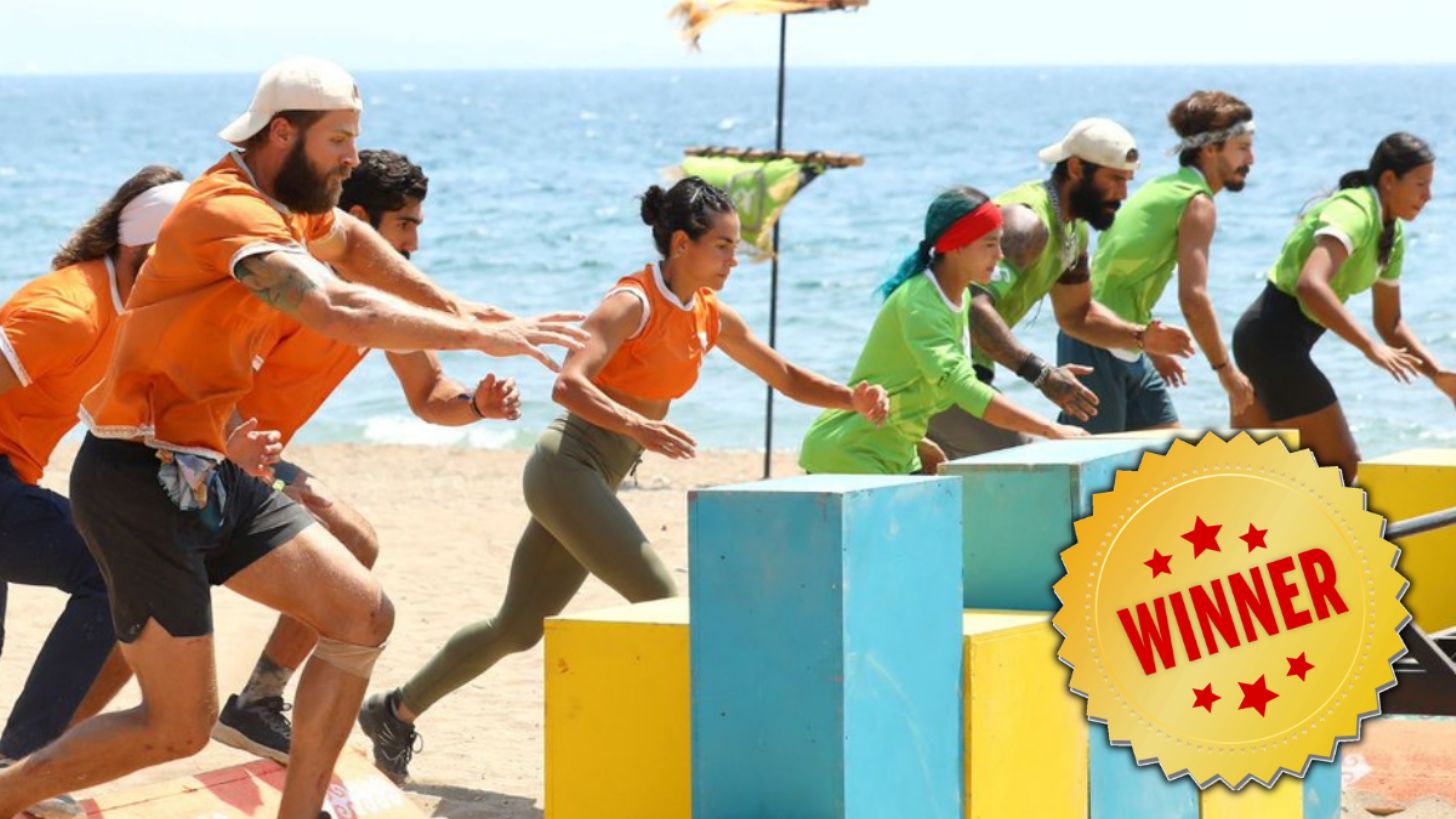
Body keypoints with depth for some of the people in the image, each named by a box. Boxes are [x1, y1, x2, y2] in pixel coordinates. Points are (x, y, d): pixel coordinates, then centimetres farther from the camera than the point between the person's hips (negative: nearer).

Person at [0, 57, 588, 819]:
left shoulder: (284, 204, 9)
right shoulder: (228, 212, -21)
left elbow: (349, 241, 33)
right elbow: (341, 310, -35)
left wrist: (455, 312, 28)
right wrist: (484, 336, -31)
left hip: (206, 474, 10)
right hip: (140, 479, -10)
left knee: (363, 616, 2)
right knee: (178, 728, -6)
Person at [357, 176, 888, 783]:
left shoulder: (711, 317, 8)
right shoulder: (633, 303, -16)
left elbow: (788, 378, 15)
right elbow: (568, 384, -28)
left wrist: (851, 399, -4)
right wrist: (637, 426, -43)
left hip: (595, 481, 9)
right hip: (567, 465, -9)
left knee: (519, 628, 14)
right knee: (661, 602, -18)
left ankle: (396, 713, 25)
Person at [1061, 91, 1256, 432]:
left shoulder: (1164, 188, 18)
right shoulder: (1198, 204, -11)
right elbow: (1193, 298, -20)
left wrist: (1153, 349, 27)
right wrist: (1225, 369, -13)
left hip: (1125, 351, 10)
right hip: (1100, 348, -10)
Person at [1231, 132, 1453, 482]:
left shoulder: (1392, 235, 11)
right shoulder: (1353, 213, -19)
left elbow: (1389, 322, 20)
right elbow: (1311, 285, -36)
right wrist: (1371, 347, -38)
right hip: (1276, 338, -10)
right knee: (1342, 467, -5)